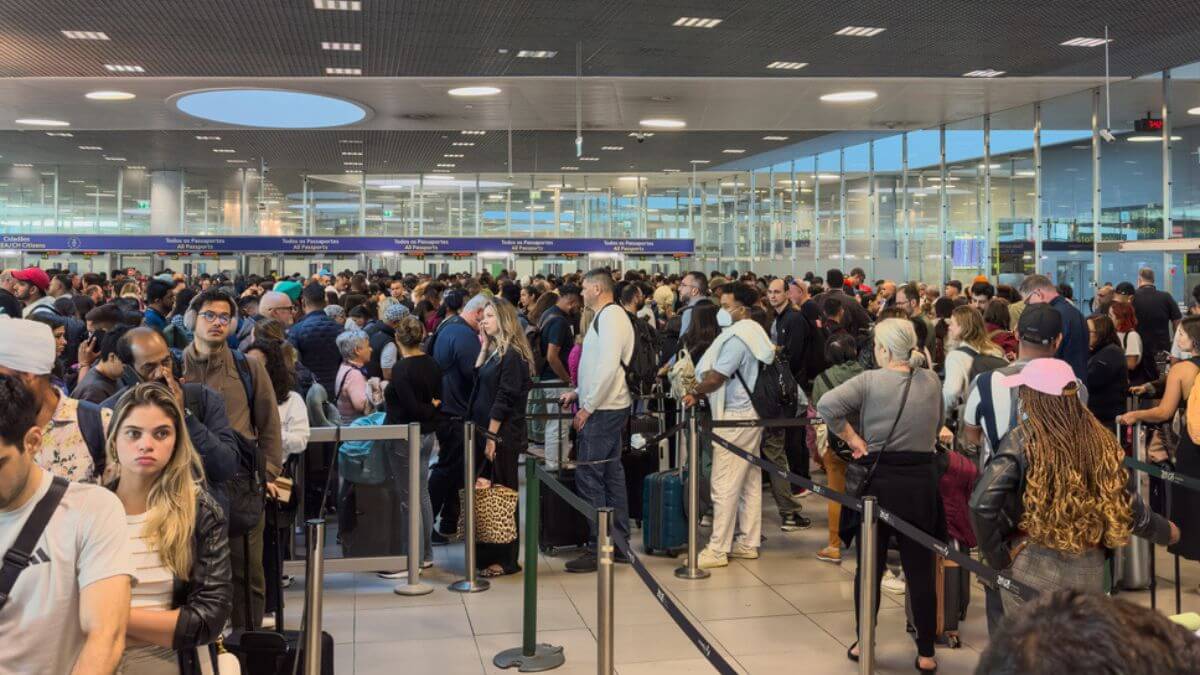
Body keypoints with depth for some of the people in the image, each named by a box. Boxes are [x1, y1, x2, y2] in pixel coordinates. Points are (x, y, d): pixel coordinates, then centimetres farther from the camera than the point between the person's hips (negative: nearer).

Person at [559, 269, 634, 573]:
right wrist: (578, 393, 17)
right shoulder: (608, 316, 16)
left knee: (588, 477, -7)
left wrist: (587, 407, -18)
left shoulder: (610, 317, -14)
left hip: (602, 411, -10)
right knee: (611, 474, 13)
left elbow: (608, 367, -22)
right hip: (610, 408, 10)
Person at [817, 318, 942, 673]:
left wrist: (853, 438, -9)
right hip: (921, 482, 3)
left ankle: (864, 643, 21)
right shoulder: (932, 381, 4)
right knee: (920, 570, 8)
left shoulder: (870, 381, -10)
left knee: (870, 566, 11)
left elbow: (827, 406, -20)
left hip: (879, 481, -2)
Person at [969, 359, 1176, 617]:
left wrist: (997, 555, -8)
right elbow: (1125, 504, 4)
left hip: (1033, 570, -4)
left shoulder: (1021, 442, -14)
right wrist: (1165, 531, 24)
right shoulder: (1100, 440, -3)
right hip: (1089, 571, 4)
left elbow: (982, 503, -23)